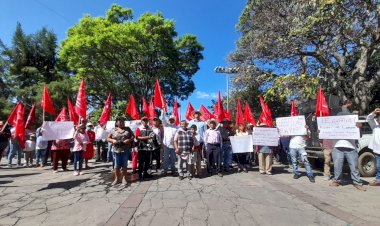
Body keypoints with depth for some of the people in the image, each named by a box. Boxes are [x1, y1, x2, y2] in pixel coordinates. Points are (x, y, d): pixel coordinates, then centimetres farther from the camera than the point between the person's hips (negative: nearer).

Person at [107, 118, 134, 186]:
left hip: (126, 150, 0)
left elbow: (133, 136, 6)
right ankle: (116, 178, 21)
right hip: (116, 150, 0)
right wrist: (112, 140, -12)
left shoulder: (128, 129, 6)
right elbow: (108, 138, 9)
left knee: (124, 165, 6)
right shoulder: (113, 130, 5)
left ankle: (124, 178, 18)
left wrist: (129, 140, -13)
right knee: (117, 165, 6)